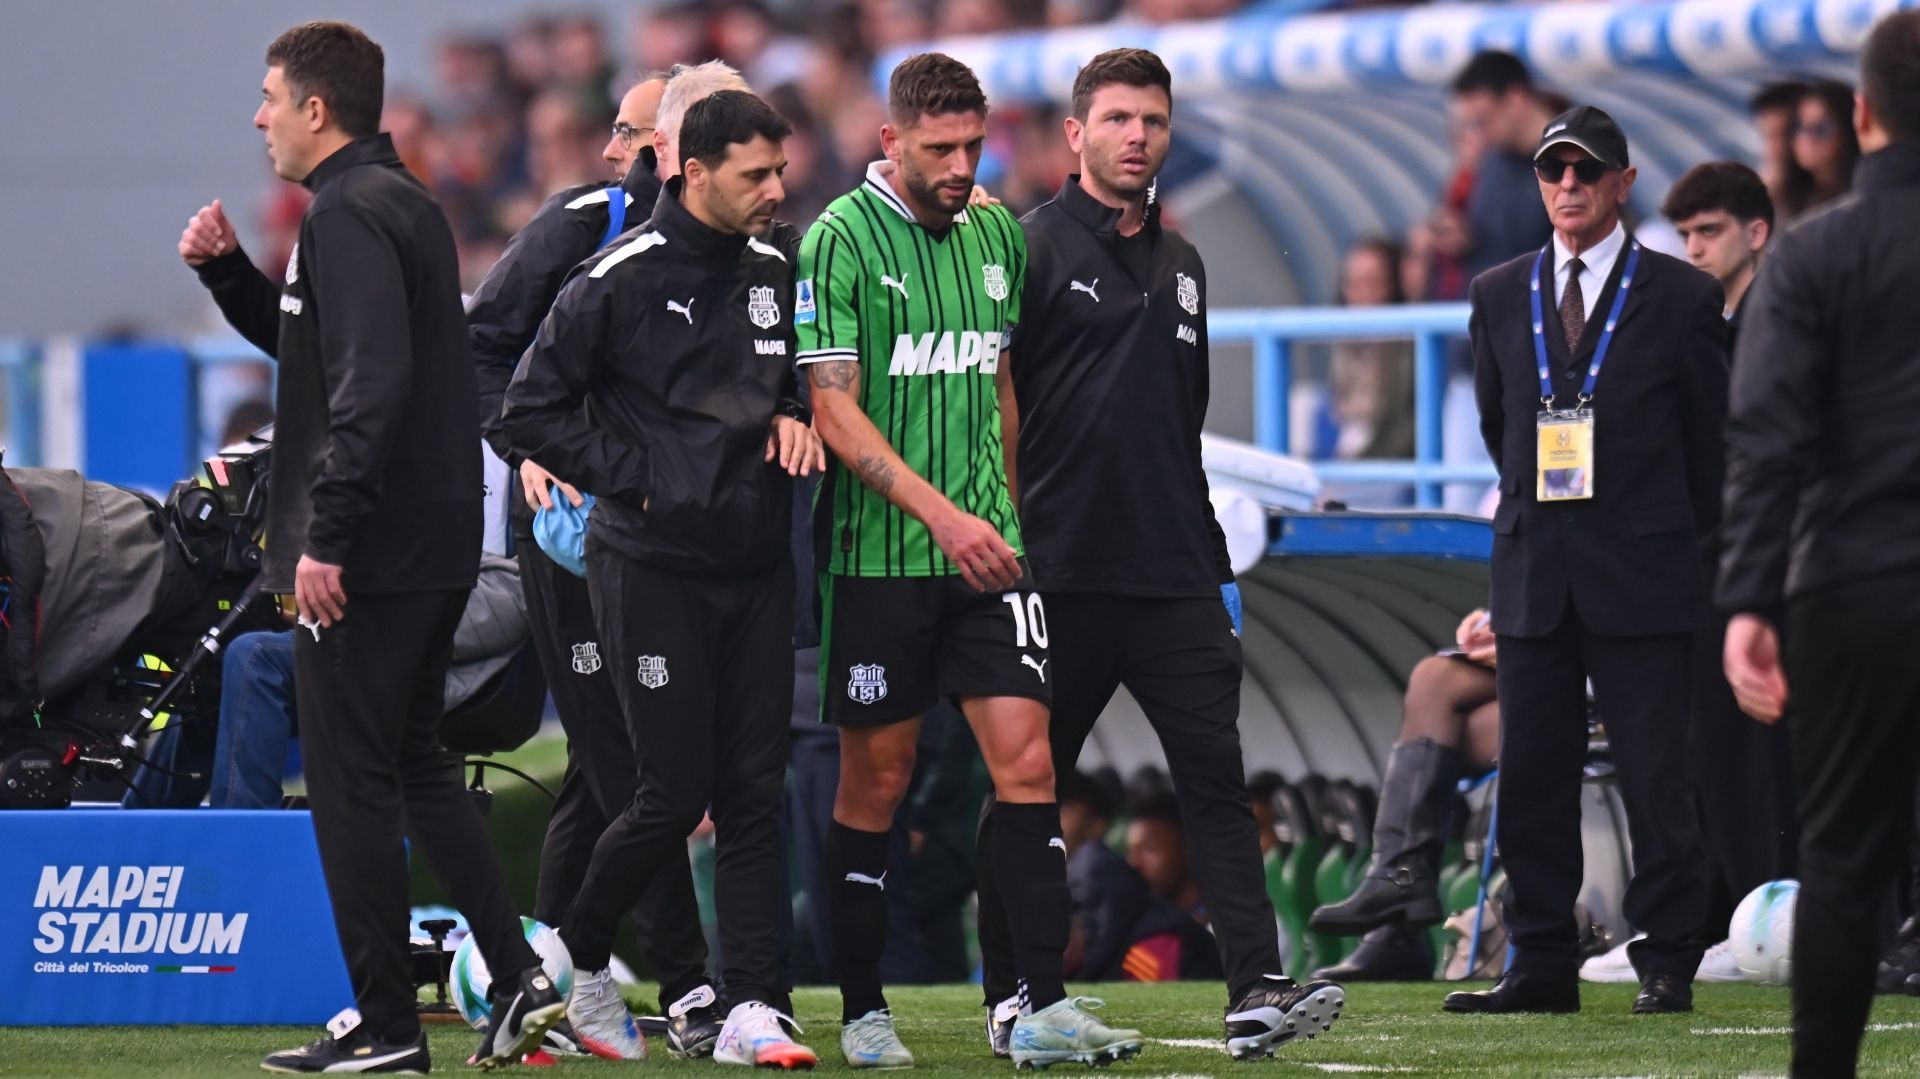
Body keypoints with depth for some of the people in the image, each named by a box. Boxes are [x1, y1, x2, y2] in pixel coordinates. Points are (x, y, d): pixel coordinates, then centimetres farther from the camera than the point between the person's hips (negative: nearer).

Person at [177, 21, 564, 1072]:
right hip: (435, 549, 10)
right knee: (414, 764, 18)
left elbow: (369, 383, -26)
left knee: (351, 785, -3)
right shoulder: (404, 202, 16)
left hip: (364, 561, -10)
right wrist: (228, 272, 15)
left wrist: (326, 539, -25)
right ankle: (520, 977, 12)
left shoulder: (348, 213, -15)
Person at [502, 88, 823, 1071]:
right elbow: (529, 413, -8)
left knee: (754, 794, 1)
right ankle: (576, 955, 19)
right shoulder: (620, 280, -10)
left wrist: (795, 417, 1)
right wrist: (634, 477, -11)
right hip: (654, 570, -5)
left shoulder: (776, 273, 8)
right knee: (675, 794, -4)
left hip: (757, 569, 5)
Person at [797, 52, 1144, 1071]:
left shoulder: (997, 236, 10)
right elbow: (834, 409, -13)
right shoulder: (841, 239, -8)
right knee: (876, 782, 3)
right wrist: (940, 513, -19)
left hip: (987, 552, 5)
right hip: (878, 557, -4)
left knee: (1026, 762, -6)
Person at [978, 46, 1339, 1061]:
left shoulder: (1181, 264, 18)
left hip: (1173, 577, 5)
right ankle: (1011, 995, 14)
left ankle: (1256, 992, -12)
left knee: (1216, 774, -6)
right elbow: (991, 406, -8)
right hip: (1060, 576, -5)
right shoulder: (1033, 247, -3)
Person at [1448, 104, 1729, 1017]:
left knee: (1655, 777, -4)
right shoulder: (1500, 295, 11)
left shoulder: (1682, 298, 1)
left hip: (1641, 577, -4)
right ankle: (1541, 966, 9)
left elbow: (1712, 434, 6)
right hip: (1534, 571, 4)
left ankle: (1666, 964, 1)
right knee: (1530, 775, 3)